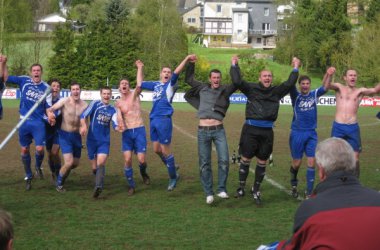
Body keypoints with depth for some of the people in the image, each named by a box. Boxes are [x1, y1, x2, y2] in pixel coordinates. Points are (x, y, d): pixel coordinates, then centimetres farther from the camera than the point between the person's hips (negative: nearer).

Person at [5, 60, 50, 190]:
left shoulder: (46, 88, -2)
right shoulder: (24, 80, -1)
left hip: (38, 122, -1)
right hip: (24, 121, 1)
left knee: (40, 149, -12)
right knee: (24, 149, 8)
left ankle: (38, 167, 22)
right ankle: (28, 176, 25)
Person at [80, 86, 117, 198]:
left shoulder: (113, 110, 6)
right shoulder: (95, 104, -2)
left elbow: (115, 124, -4)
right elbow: (83, 115, -10)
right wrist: (83, 125, -29)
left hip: (105, 141, 0)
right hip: (92, 140, 0)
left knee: (101, 163, -19)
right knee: (94, 166, 7)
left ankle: (98, 186, -32)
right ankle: (99, 181, 33)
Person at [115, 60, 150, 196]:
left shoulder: (134, 95, 2)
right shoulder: (118, 103, 8)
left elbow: (139, 85, -18)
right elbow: (119, 117, -3)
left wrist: (140, 68, -27)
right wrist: (120, 124, -27)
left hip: (139, 130, -2)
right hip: (127, 133, 2)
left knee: (141, 160, -7)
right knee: (127, 159, -8)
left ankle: (143, 172, 28)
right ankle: (131, 185, 8)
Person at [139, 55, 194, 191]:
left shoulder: (170, 85, 3)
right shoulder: (155, 84, 18)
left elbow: (176, 72, -13)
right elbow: (140, 83, 31)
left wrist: (186, 59, -20)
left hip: (164, 120, -6)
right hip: (153, 120, 7)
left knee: (165, 150, -3)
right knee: (157, 149, 11)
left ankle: (173, 178, 10)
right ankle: (173, 171, 29)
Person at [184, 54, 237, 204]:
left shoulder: (225, 90, 5)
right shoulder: (203, 89, 10)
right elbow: (188, 79, 21)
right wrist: (191, 63, 14)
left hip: (218, 130, -1)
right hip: (203, 131, 1)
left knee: (224, 160, -12)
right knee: (204, 164, 3)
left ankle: (222, 189, 1)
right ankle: (209, 193, 10)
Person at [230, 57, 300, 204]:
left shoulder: (276, 92, 10)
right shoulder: (252, 89, 2)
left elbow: (289, 84, 4)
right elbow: (237, 81, -8)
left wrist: (296, 68, 9)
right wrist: (234, 66, -1)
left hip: (267, 131, 3)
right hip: (251, 129, -3)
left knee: (262, 162, 9)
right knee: (245, 159, 1)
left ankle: (256, 190, 21)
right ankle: (241, 188, 15)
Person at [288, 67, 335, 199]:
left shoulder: (314, 94, 4)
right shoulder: (296, 95, -4)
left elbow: (325, 88, -8)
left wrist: (329, 75, -27)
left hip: (312, 134, 2)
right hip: (297, 133, -2)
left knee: (311, 163, -2)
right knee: (296, 163, 7)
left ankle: (309, 193, 5)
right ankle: (294, 184, 35)